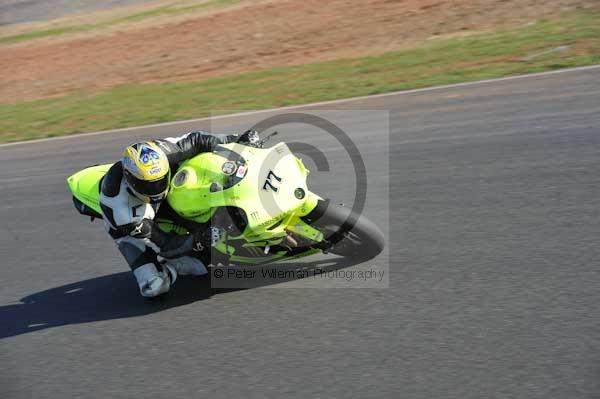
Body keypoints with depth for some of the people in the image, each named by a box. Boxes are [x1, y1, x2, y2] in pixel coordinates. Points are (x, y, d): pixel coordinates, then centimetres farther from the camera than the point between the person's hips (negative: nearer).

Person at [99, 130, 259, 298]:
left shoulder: (161, 153, -33)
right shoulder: (120, 203, -41)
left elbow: (195, 140, -18)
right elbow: (160, 244, -33)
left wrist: (235, 140, -25)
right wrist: (197, 240, -43)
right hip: (130, 230, -5)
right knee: (154, 287, -25)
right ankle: (167, 266, 5)